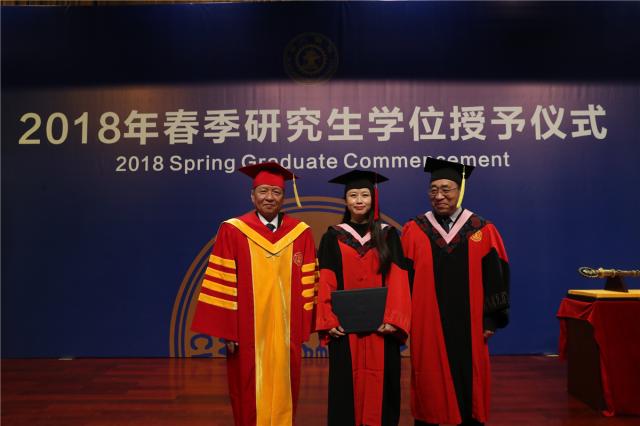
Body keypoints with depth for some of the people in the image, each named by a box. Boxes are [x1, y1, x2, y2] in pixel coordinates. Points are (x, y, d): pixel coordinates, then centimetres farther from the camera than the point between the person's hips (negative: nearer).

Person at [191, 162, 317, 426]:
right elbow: (222, 285, -5)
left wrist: (304, 328, 2)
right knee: (249, 402, 10)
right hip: (247, 334, -2)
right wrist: (227, 331, -9)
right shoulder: (232, 231, -4)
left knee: (283, 399, 13)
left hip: (286, 334, 2)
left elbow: (308, 285, 5)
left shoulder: (300, 233, 2)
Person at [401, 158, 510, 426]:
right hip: (427, 327, 0)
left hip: (468, 328, 1)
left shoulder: (483, 231, 1)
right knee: (429, 392, 9)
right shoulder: (414, 231, 0)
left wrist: (490, 320, -2)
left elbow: (494, 278, 2)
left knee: (468, 391, 12)